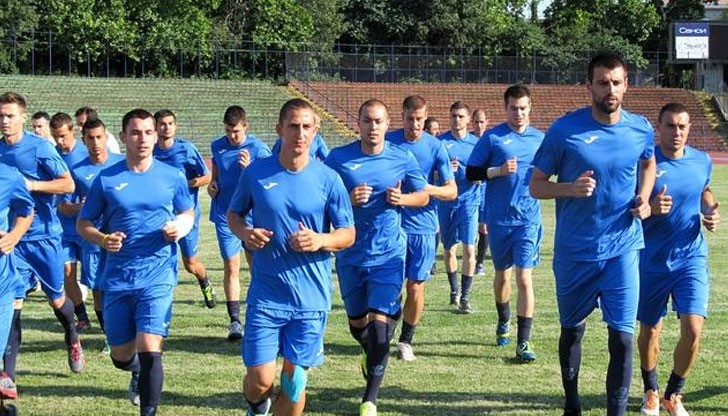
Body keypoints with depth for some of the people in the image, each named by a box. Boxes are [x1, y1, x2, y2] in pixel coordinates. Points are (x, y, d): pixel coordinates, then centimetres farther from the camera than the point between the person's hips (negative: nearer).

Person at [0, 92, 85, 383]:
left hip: (44, 235, -3)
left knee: (56, 299, 10)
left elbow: (68, 184, -11)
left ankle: (72, 339, 42)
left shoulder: (40, 148, -10)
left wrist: (32, 185, -22)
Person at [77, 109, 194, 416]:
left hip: (157, 276, -2)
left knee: (149, 351, -18)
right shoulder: (106, 179, 0)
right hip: (117, 278, 2)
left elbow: (188, 213, 16)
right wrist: (102, 239, -15)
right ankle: (139, 372, 50)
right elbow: (83, 223, 6)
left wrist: (181, 228, -7)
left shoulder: (172, 177, 2)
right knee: (121, 356, 13)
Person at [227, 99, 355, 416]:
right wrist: (244, 233, -9)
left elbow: (348, 234, 1)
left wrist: (320, 240, -20)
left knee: (294, 379, 4)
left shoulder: (328, 179, -4)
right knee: (260, 379, -5)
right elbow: (233, 214, 13)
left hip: (311, 297, 0)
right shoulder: (256, 173, -2)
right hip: (265, 294, 0)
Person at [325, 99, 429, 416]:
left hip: (389, 255, -2)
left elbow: (423, 195, 9)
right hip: (351, 256, 2)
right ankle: (370, 353, 52)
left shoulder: (402, 159, -2)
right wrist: (348, 199, -19)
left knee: (380, 323, -12)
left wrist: (403, 198, -13)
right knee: (357, 323, 16)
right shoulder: (338, 158, -3)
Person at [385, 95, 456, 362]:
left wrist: (429, 189, -20)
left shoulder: (435, 147, -2)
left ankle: (406, 340, 18)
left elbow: (452, 191, 0)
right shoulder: (388, 142, -1)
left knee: (416, 287, 2)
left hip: (423, 227, 0)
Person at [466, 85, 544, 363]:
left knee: (524, 278, -9)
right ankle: (504, 322, 42)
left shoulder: (540, 139, 6)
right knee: (502, 273, 17)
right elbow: (471, 173, -3)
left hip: (529, 219, 0)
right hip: (499, 218, 0)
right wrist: (498, 171, -17)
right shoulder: (492, 138, -2)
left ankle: (524, 342, -8)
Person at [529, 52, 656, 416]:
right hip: (574, 252, -1)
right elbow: (535, 185, -5)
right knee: (572, 330, 16)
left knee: (622, 337, -8)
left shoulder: (641, 129, -2)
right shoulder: (564, 130, -11)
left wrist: (644, 198, 3)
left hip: (622, 249, 1)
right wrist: (570, 188, -24)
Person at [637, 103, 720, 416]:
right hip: (651, 261, -2)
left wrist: (712, 212, 2)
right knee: (650, 331, 12)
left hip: (691, 258, 2)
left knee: (693, 330, -11)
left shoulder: (702, 161, 1)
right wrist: (650, 208, -28)